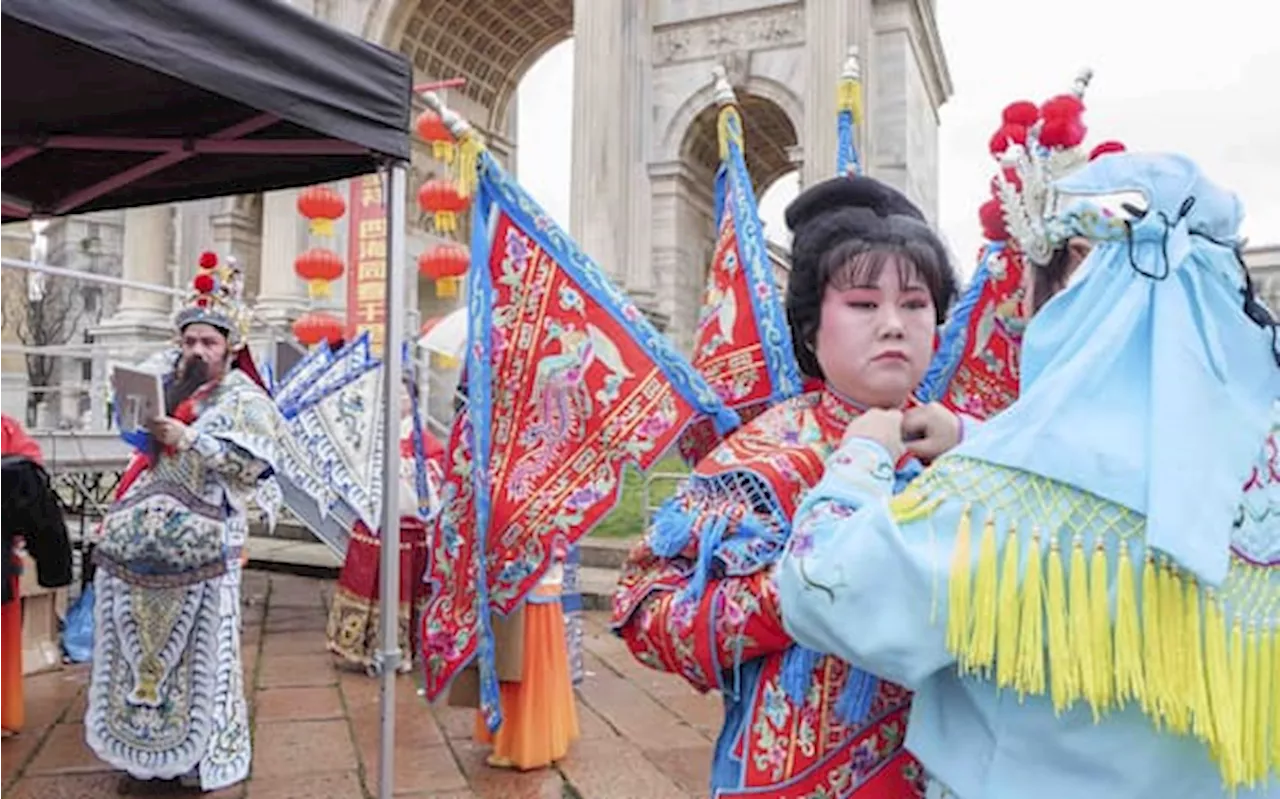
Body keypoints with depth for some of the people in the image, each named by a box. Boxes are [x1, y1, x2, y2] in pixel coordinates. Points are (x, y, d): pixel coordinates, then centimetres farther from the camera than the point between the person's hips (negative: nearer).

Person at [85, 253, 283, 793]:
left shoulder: (243, 397, -2)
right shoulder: (171, 390, 17)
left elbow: (252, 460, -16)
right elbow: (145, 450, 25)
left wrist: (189, 438, -17)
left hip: (197, 542, -6)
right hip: (145, 538, 7)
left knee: (197, 647, 0)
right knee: (140, 641, 12)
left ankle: (204, 752, 12)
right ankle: (144, 745, 27)